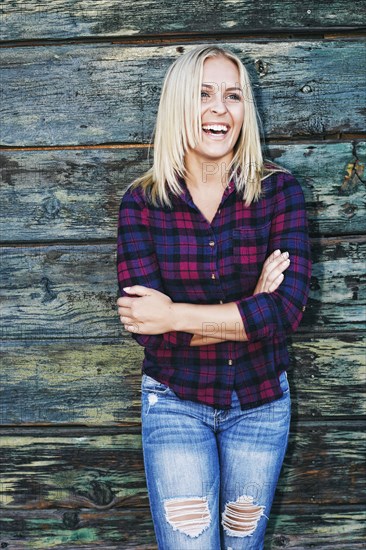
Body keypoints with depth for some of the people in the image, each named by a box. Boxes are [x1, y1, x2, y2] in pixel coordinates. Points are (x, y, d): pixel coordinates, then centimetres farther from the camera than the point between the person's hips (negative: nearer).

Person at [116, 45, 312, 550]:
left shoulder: (278, 190, -9)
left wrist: (176, 316, -21)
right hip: (175, 401, -1)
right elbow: (144, 324, -17)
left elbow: (288, 308, -20)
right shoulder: (142, 202, -9)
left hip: (260, 400, 1)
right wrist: (251, 309, -21)